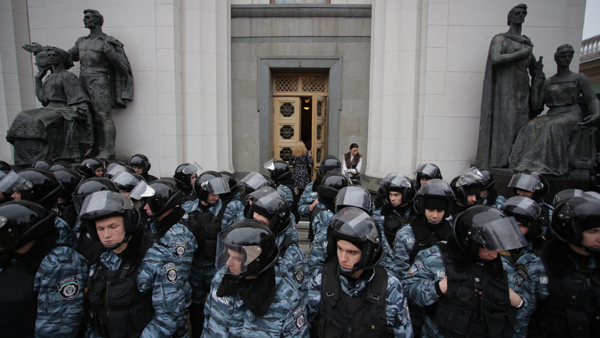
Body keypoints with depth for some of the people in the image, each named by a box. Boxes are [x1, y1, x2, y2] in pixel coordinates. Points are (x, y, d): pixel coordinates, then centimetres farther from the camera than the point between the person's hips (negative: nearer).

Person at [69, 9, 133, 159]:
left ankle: (108, 151, -8)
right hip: (83, 83, 7)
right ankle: (96, 149, 11)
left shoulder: (108, 42, 0)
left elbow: (124, 69, 0)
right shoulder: (81, 42, 20)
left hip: (99, 82, -7)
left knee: (104, 117, -10)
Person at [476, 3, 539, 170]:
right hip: (504, 92, -6)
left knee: (521, 128, 0)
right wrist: (521, 53, -10)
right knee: (501, 125, -11)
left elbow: (534, 70, 28)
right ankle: (495, 163, -8)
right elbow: (495, 59, -18)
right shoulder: (500, 39, 2)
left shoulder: (527, 42, 21)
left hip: (522, 93, 6)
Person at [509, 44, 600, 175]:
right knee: (531, 126, -32)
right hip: (551, 115, 2)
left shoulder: (580, 78, 14)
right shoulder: (547, 83, 20)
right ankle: (527, 164, -42)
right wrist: (535, 87, 9)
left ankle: (550, 166, -42)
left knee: (552, 127, -37)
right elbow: (537, 106, 14)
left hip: (571, 115, -2)